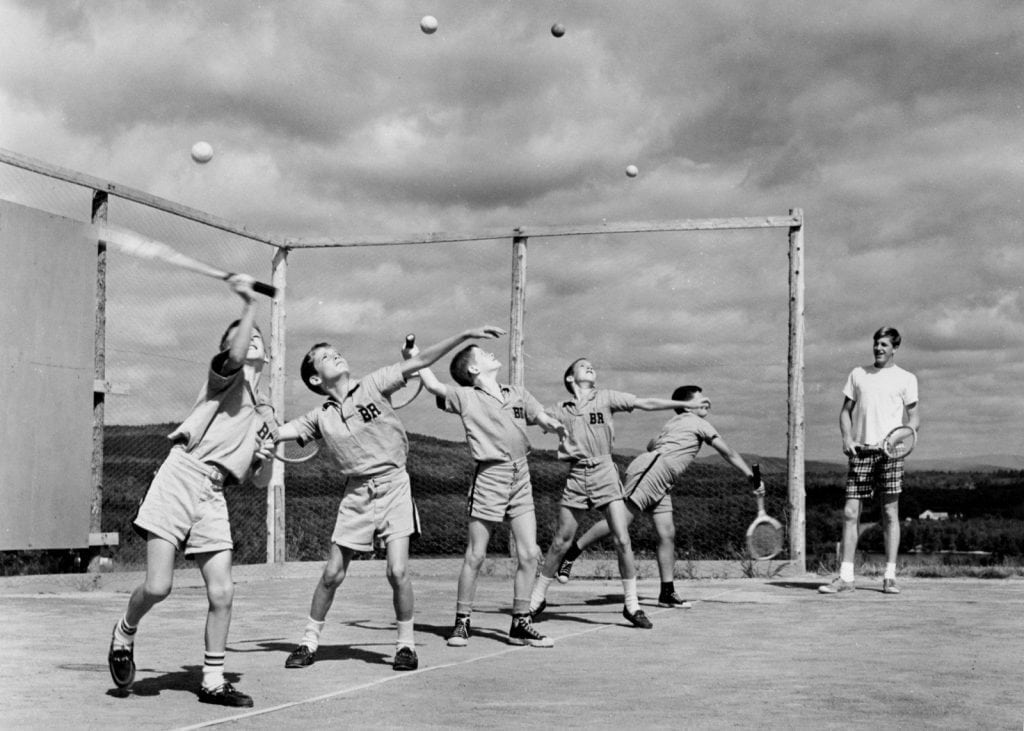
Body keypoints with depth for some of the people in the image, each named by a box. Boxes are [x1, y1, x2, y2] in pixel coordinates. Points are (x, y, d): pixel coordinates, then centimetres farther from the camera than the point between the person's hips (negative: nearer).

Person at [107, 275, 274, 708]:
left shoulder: (262, 416, 24)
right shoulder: (226, 375, 5)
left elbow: (254, 479, 26)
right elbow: (234, 356, -21)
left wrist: (263, 460, 6)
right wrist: (249, 303, -26)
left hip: (213, 496, 6)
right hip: (181, 476, -6)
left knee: (221, 592, -3)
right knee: (158, 586, -11)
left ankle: (212, 681, 9)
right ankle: (124, 634, 21)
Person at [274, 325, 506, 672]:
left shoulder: (372, 386, -1)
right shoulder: (321, 417, 6)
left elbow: (418, 362, -6)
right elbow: (275, 433, 11)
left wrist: (466, 335, -11)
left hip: (392, 484, -2)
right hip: (356, 493, 2)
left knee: (397, 571, -10)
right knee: (332, 574, 5)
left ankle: (406, 643, 7)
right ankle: (309, 641, 22)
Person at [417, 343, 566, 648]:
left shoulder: (518, 394, 15)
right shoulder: (466, 397, 1)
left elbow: (541, 417, 12)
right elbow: (433, 385, -6)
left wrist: (554, 425, -9)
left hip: (520, 477, 4)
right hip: (489, 477, -4)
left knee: (529, 554, 1)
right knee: (475, 555, -1)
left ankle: (520, 624, 13)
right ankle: (462, 622, 13)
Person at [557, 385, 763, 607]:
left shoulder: (673, 423, 26)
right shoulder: (698, 423, 3)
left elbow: (651, 445, 42)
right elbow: (729, 453, 4)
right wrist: (753, 478, 7)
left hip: (660, 486, 10)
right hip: (650, 470, -10)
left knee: (667, 534, 3)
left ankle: (667, 592, 4)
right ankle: (570, 554, -7)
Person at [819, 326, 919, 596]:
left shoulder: (906, 379, 8)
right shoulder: (857, 374, 15)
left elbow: (914, 417, 7)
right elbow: (845, 411, 16)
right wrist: (847, 439, -1)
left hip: (890, 451, -2)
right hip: (860, 450, 2)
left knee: (890, 513, -1)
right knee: (850, 513, -3)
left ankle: (889, 577, 5)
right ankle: (845, 577, -1)